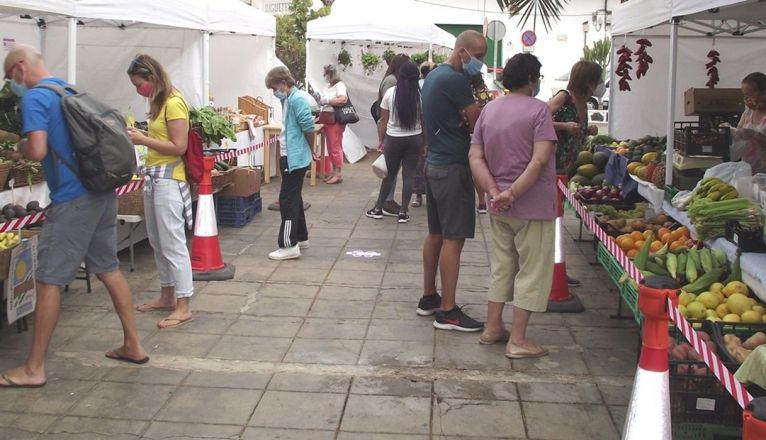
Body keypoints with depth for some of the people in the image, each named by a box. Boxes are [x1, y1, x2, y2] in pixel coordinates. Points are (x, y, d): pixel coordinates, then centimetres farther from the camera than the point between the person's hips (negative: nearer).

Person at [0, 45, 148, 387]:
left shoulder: (34, 98, -10)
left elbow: (37, 151, -21)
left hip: (72, 199, -8)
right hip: (103, 191, 9)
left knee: (48, 280, -1)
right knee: (109, 268, 16)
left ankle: (34, 369, 7)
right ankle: (133, 345, 23)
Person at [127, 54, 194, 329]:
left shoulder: (174, 103, -13)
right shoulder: (160, 103, 13)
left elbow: (179, 147, -18)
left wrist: (143, 140, -14)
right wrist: (141, 136, 1)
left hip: (168, 179, -10)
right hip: (153, 177, 10)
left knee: (173, 243, -7)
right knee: (157, 242, 16)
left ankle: (183, 307, -2)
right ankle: (167, 296, 28)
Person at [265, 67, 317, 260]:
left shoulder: (297, 99, -17)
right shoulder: (289, 99, 14)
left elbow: (308, 127, -18)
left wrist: (310, 150, -5)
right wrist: (309, 151, 16)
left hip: (294, 158, -10)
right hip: (291, 156, 10)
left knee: (288, 200, -8)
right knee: (294, 198, 17)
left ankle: (289, 245, -5)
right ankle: (301, 238, 27)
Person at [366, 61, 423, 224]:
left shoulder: (390, 93, -5)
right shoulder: (420, 95, -7)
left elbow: (383, 120, -2)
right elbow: (424, 121, -3)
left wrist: (381, 140, 7)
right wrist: (425, 143, 6)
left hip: (393, 138, 0)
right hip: (414, 139, 0)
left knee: (390, 174, 12)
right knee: (408, 175, 5)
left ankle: (378, 208, 20)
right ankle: (403, 212, 7)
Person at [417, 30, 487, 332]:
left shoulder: (434, 75, 14)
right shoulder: (455, 80, -17)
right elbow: (479, 123, -16)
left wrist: (466, 117, -6)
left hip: (434, 163, 10)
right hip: (453, 167, -10)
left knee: (436, 234, 15)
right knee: (453, 238, -6)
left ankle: (428, 298, 24)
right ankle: (447, 311, -3)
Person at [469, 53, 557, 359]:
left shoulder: (489, 110, 7)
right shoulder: (538, 109, -11)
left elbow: (475, 157, 1)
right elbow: (540, 159, -22)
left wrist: (495, 191, -7)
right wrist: (514, 192, -19)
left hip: (499, 207, 6)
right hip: (533, 207, -6)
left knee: (502, 267, 19)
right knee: (531, 271, 4)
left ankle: (492, 328, 26)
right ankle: (518, 341, 7)